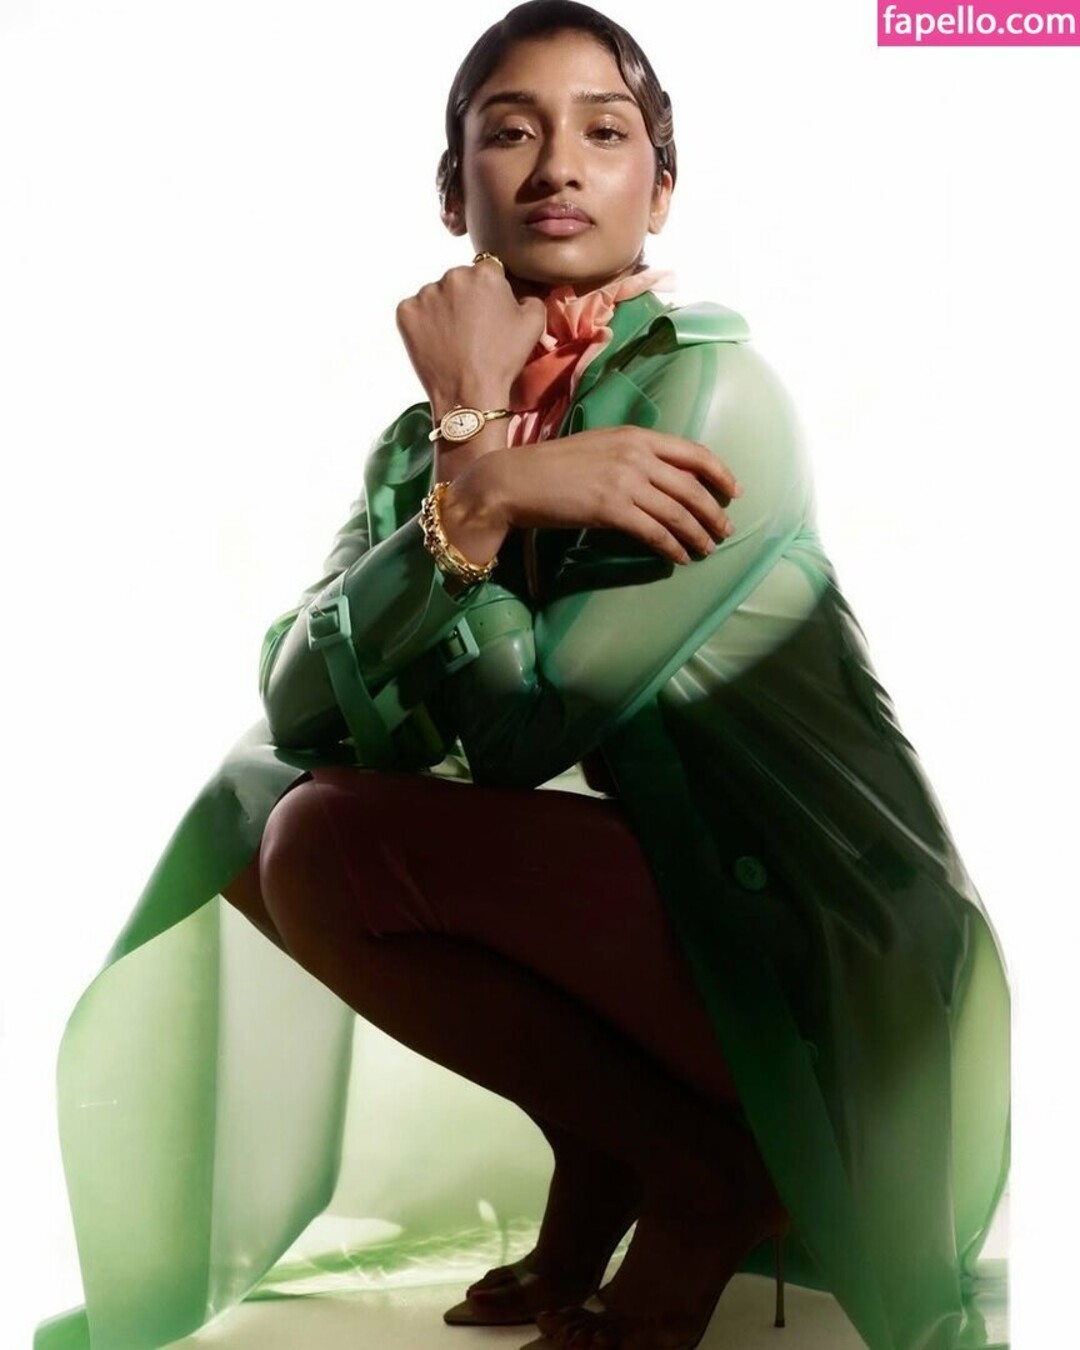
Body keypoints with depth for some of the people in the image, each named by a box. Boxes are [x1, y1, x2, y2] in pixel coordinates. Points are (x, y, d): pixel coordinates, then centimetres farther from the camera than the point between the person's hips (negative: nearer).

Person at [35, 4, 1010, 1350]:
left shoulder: (713, 386, -14)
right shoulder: (426, 439, 6)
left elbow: (517, 730, -20)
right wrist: (483, 486, -22)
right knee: (251, 799, 4)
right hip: (665, 885, 7)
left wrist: (473, 444, -15)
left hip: (830, 966, -7)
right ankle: (605, 1162, 7)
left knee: (329, 839, -21)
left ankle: (702, 1179, -1)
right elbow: (298, 704, -11)